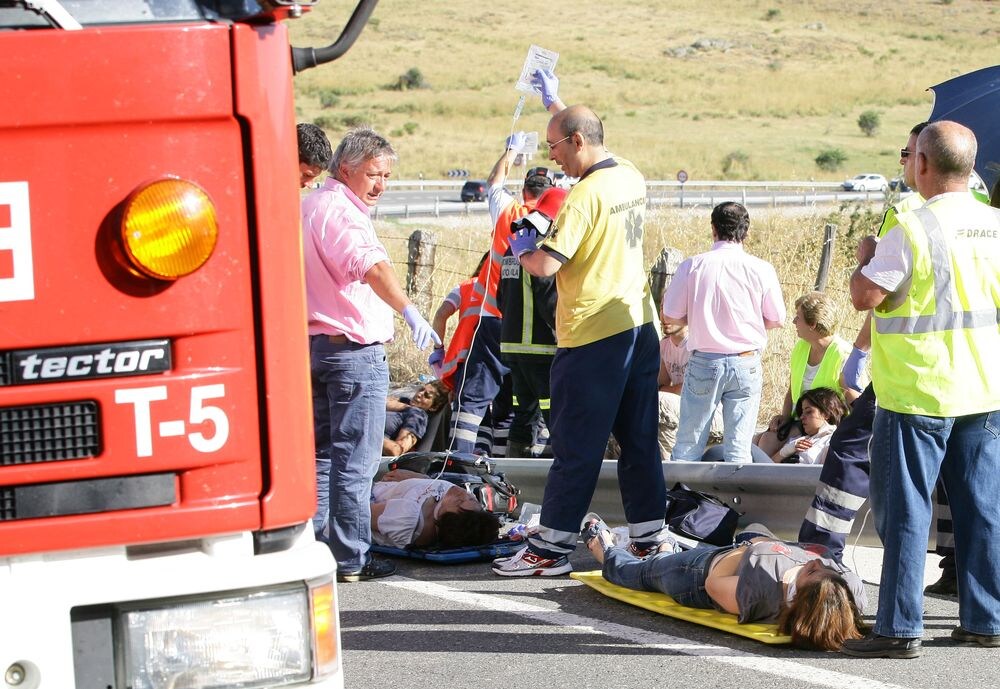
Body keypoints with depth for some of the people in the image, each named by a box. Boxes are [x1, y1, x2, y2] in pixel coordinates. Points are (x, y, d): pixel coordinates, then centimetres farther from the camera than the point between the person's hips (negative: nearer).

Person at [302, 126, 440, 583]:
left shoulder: (310, 206, 17)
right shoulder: (341, 210, -15)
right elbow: (372, 267, -33)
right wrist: (408, 312, -46)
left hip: (313, 342, 10)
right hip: (353, 349, -10)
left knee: (322, 454, 14)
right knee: (355, 461, -5)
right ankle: (352, 560, -3)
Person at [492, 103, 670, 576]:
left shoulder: (585, 195, -19)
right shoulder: (632, 178, 6)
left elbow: (546, 265, -24)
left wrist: (521, 250, -3)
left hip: (593, 334, -8)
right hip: (639, 322, 8)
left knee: (576, 447, -2)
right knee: (640, 440, 12)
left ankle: (550, 549, 4)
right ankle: (649, 539, 16)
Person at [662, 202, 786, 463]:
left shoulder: (692, 266, -6)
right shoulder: (761, 269, -5)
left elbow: (670, 316, -1)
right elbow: (776, 320, 3)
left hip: (703, 363, 0)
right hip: (746, 364, 0)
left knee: (687, 447, 7)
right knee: (738, 449, 4)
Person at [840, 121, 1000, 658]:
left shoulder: (913, 229, -16)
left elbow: (864, 296, -14)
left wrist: (865, 257, 4)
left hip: (917, 395, -6)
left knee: (905, 511, 0)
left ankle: (899, 628, 0)